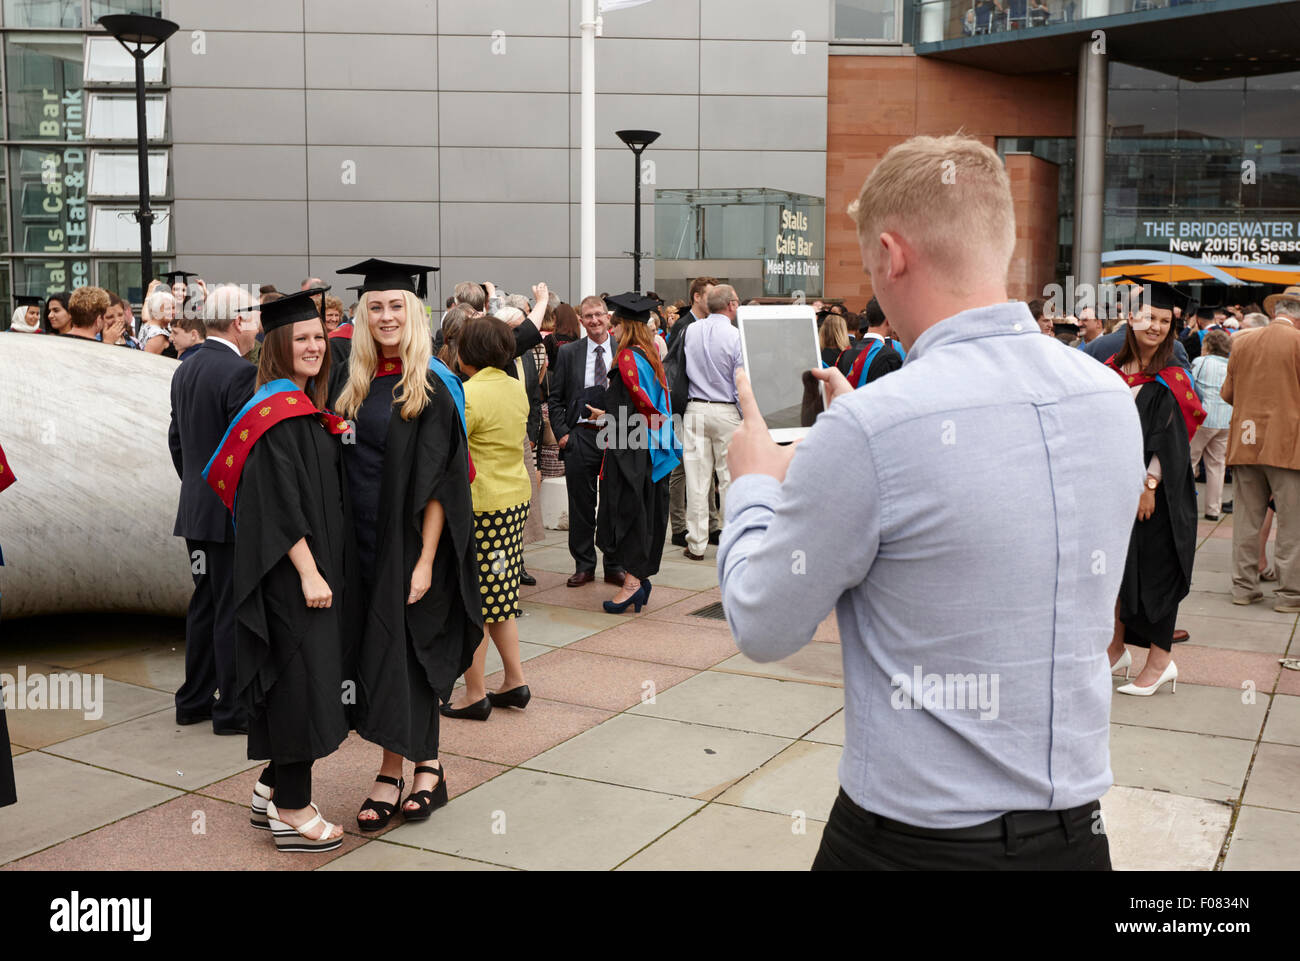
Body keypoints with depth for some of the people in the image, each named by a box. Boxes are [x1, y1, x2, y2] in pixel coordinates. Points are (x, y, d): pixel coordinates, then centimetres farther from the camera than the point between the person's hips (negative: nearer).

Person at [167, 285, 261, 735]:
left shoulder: (185, 370, 10)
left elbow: (176, 440, 16)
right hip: (232, 509, -9)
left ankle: (194, 700, 26)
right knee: (233, 609, 0)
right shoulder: (241, 372, -18)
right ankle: (232, 709, 8)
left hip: (196, 507, 9)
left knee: (205, 603, 17)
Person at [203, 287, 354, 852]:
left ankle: (272, 790, 27)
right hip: (293, 570, -10)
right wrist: (309, 573, -22)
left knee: (295, 678, 15)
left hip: (315, 562, 10)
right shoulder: (278, 410, -15)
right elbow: (280, 500, -21)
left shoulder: (306, 408, 15)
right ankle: (292, 811, 6)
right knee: (300, 677, -4)